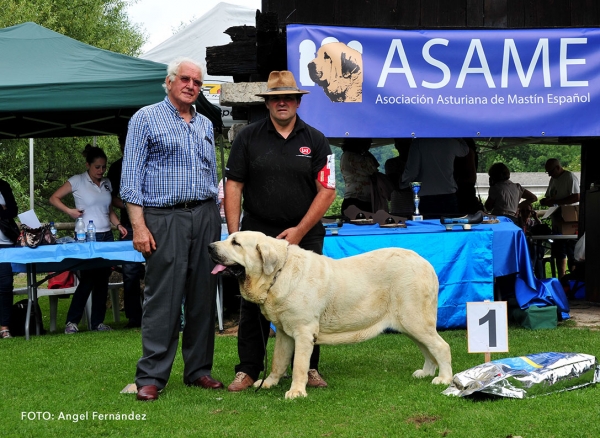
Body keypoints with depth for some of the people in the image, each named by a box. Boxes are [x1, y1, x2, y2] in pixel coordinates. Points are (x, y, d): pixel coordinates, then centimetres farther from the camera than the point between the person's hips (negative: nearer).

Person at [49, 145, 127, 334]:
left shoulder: (107, 183, 12)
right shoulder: (77, 181, -4)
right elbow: (54, 198, -1)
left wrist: (118, 224, 4)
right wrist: (69, 211, -16)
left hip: (106, 235, 6)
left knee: (102, 279, 5)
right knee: (88, 278, -9)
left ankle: (98, 322, 12)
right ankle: (72, 322, 1)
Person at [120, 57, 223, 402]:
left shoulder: (205, 125, 18)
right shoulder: (147, 119, 2)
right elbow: (131, 177, -4)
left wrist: (215, 221, 16)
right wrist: (138, 225, -12)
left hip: (205, 216, 5)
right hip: (165, 218, -5)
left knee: (203, 296, 6)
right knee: (163, 298, -9)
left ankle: (199, 370, 13)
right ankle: (151, 377, -6)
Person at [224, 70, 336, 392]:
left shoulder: (315, 141, 5)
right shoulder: (249, 138, 4)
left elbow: (327, 190, 0)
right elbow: (233, 186, 2)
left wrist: (300, 230, -8)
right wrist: (233, 233, -7)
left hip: (304, 234, 0)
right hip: (257, 232, 0)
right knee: (253, 303, 2)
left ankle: (308, 368, 14)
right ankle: (248, 370, 8)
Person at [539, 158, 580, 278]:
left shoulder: (570, 177, -11)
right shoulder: (553, 179, 15)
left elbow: (577, 197, -20)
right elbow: (549, 196, 24)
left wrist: (554, 201, -20)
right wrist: (545, 201, -1)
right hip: (557, 223, 9)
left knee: (572, 255, -7)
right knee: (559, 254, 13)